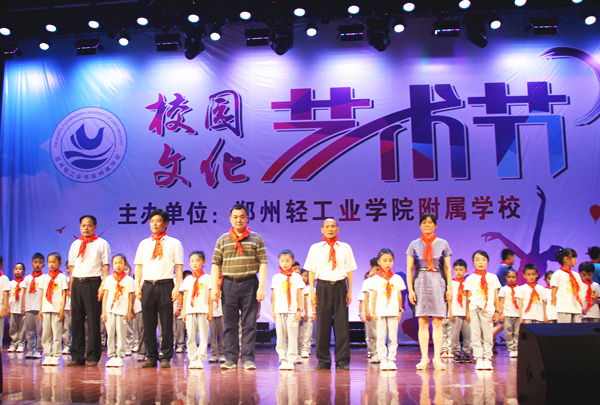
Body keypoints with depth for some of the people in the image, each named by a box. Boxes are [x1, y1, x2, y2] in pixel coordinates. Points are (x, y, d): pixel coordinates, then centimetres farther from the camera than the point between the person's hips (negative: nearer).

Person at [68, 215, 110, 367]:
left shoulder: (101, 243, 4)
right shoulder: (75, 244, 16)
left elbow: (106, 266, -1)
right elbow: (71, 267, 18)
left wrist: (103, 286, -11)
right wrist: (71, 286, 9)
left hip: (93, 283, -4)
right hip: (77, 283, 4)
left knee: (93, 320, -3)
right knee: (76, 320, 6)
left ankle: (93, 357, 3)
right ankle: (77, 357, 13)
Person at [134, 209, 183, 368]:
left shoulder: (174, 243, 7)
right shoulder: (144, 244, 15)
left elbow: (179, 267, 4)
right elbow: (138, 266, 15)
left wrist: (176, 287, -7)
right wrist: (137, 286, 3)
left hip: (166, 285, -2)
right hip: (148, 285, 3)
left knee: (166, 323, -1)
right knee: (148, 323, 3)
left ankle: (166, 357, 6)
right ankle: (151, 357, 12)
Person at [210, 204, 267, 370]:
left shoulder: (256, 239, 7)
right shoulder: (222, 240, 11)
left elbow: (263, 264, 1)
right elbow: (216, 265, 7)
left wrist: (261, 287, -7)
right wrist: (214, 287, -3)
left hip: (249, 283, -1)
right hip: (229, 284, 1)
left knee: (249, 323, 0)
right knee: (229, 323, 3)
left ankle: (248, 358, 6)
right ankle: (230, 358, 9)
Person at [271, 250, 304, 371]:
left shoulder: (296, 277, 5)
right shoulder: (276, 277, 11)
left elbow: (299, 295, 5)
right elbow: (273, 295, 13)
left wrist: (299, 310, -1)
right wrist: (272, 310, 8)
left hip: (292, 311, -2)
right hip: (279, 311, 2)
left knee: (292, 336, -4)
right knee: (280, 337, 2)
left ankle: (291, 360, 1)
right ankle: (282, 360, 8)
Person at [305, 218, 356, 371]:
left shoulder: (345, 248, 9)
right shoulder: (315, 248, 7)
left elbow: (349, 271, 9)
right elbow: (312, 271, 8)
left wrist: (349, 291, 4)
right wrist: (312, 291, 0)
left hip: (340, 286, 0)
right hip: (323, 286, 0)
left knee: (341, 323, 0)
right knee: (322, 323, 1)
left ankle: (342, 361, 8)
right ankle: (323, 361, 11)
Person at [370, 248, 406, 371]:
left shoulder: (397, 278, 8)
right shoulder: (376, 279, 4)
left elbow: (399, 295, 11)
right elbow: (374, 296, 4)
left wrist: (400, 310, 8)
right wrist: (373, 312, 0)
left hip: (393, 312, 1)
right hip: (380, 312, -1)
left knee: (393, 337, 1)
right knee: (381, 337, 0)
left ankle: (391, 360, 7)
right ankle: (383, 360, 6)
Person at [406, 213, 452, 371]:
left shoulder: (443, 244, 9)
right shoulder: (414, 245, 8)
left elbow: (447, 268, 9)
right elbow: (409, 269, 6)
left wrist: (450, 287, 0)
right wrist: (410, 289, -2)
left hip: (438, 284, 0)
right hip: (421, 283, 0)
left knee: (437, 322, -2)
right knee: (423, 323, -1)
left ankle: (437, 358, 1)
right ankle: (424, 358, 2)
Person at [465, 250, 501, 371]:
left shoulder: (493, 277, 10)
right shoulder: (470, 278, 6)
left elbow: (496, 296, 11)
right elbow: (468, 297, 6)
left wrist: (497, 311, 8)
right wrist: (467, 312, 2)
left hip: (488, 310, 1)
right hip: (474, 309, -1)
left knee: (488, 335, 1)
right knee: (476, 335, -2)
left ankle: (487, 359, 7)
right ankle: (479, 359, 1)